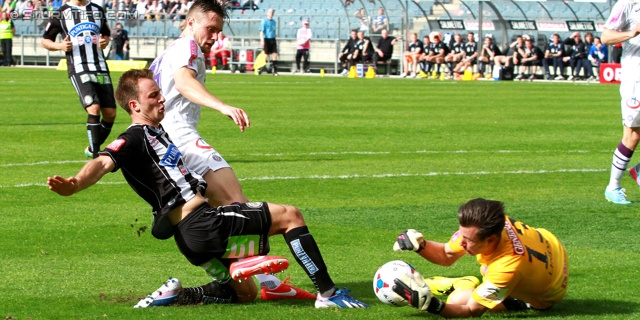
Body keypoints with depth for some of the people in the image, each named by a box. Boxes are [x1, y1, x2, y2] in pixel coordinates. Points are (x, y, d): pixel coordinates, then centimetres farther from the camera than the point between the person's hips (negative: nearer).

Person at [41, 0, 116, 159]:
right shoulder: (61, 13, 2)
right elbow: (44, 41, 8)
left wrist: (105, 41, 2)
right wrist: (60, 46, -13)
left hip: (101, 68, 5)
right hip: (79, 70, -5)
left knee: (110, 113, 2)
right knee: (94, 108, -22)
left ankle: (92, 149, 24)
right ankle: (96, 156, -16)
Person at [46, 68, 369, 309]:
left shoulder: (156, 133, 19)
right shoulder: (134, 138, -10)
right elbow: (103, 163, -26)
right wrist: (73, 185, -47)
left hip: (199, 229, 10)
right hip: (201, 225, -10)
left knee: (243, 294, 19)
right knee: (289, 215, -8)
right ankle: (328, 293, -5)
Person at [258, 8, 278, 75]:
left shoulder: (274, 22, 16)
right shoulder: (264, 21, -4)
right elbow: (261, 31, -11)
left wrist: (275, 41, 24)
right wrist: (262, 41, -21)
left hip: (272, 40, 6)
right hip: (266, 39, -6)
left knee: (275, 54, -3)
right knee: (266, 55, -3)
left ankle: (274, 71, -4)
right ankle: (261, 69, 10)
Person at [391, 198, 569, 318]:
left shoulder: (508, 266, -45)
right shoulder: (475, 226, -28)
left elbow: (471, 310, -36)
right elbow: (446, 255, -10)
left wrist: (429, 304, -53)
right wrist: (419, 244, -31)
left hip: (546, 296, -6)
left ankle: (520, 303, 5)